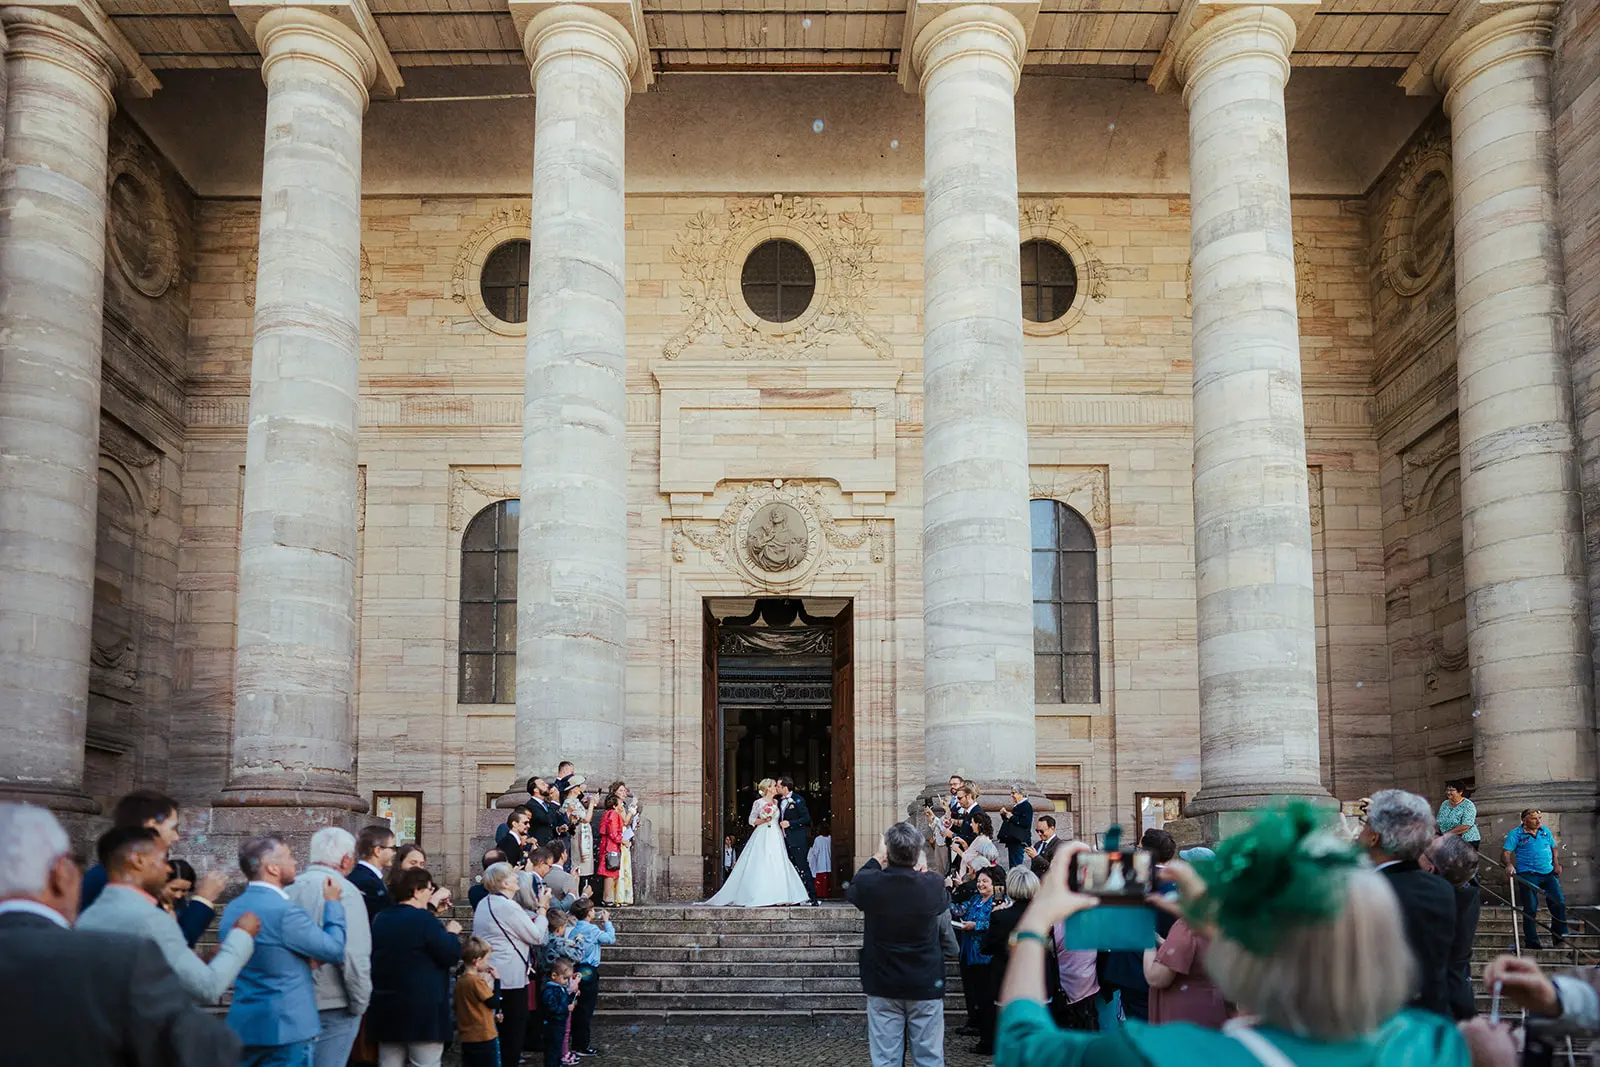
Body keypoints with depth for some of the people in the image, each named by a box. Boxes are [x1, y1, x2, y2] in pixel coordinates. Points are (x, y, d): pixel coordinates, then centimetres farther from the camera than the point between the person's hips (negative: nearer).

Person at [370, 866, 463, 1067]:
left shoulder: (382, 919, 9)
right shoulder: (424, 919, -15)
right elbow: (451, 955, -13)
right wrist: (451, 933, 3)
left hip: (387, 1008, 8)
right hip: (423, 1011, -8)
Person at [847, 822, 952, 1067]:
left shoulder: (869, 884, -15)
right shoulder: (934, 886, -14)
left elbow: (850, 891, 11)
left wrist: (876, 859, 17)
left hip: (883, 987, 0)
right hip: (926, 986, 0)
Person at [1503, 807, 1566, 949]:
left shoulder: (1546, 831, 13)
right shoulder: (1515, 834, -1)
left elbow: (1553, 848, 22)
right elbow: (1505, 853, -7)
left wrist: (1556, 863, 4)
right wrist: (1509, 865, -26)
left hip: (1549, 874, 4)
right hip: (1528, 876, -4)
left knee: (1559, 903, -3)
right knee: (1530, 909, -3)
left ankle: (1560, 937, 11)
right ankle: (1532, 943, 5)